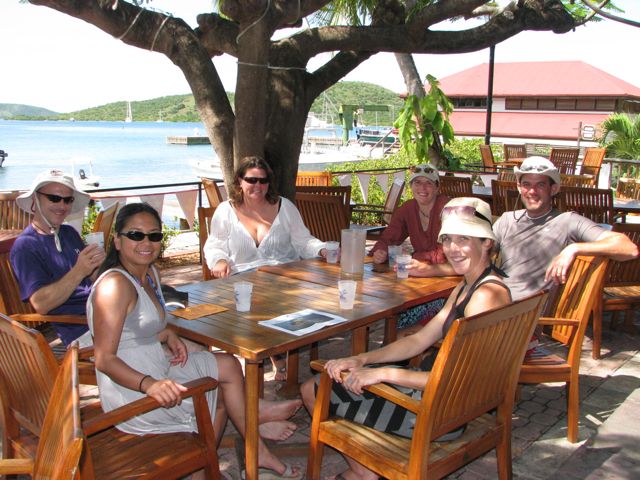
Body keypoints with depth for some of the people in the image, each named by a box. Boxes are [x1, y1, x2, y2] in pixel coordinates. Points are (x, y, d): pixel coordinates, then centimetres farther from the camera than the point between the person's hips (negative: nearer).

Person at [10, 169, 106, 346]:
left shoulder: (69, 233, 17)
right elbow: (40, 304, -15)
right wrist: (79, 271, -25)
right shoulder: (25, 246, -5)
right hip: (78, 327, -8)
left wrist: (100, 263, -6)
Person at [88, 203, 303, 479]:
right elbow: (104, 359, -26)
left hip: (157, 369, 9)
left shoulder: (150, 274, 6)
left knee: (228, 366, 11)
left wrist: (169, 336, -2)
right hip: (133, 395, -9)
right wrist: (149, 384, -39)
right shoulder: (114, 285, -24)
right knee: (221, 396, 1)